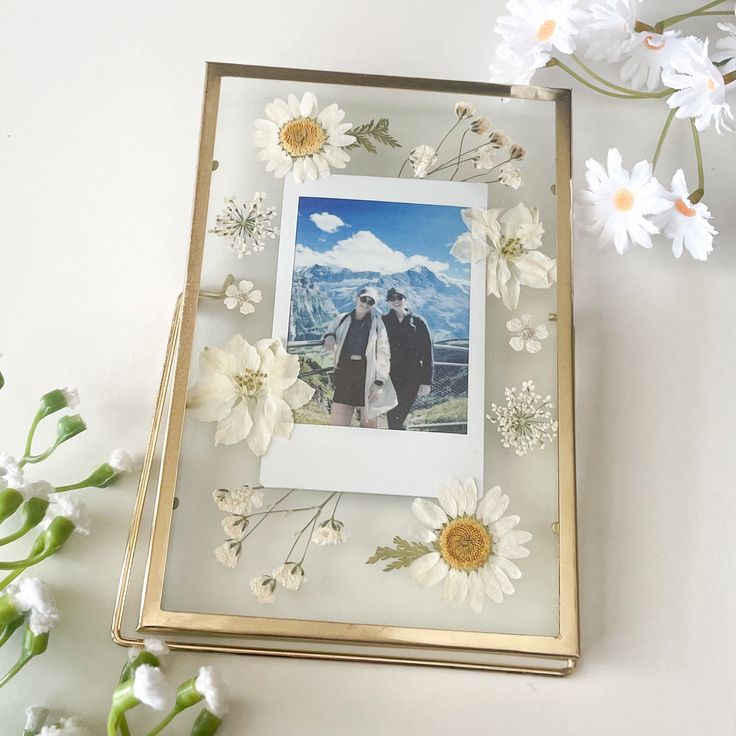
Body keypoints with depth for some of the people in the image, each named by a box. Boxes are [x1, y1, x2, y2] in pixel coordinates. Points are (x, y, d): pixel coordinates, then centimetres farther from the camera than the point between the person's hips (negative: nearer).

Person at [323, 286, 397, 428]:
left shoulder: (377, 324, 0)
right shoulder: (342, 319, 8)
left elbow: (383, 354, -3)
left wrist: (379, 382, -11)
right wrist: (328, 336, -7)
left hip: (368, 374, -2)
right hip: (345, 373, 2)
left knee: (369, 421, 5)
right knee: (338, 421, 1)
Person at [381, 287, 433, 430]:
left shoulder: (418, 322, 5)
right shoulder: (383, 322, 8)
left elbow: (427, 353, 4)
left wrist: (426, 381, -1)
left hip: (412, 377, -2)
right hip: (390, 376, 2)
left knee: (397, 418, -11)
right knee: (392, 417, -1)